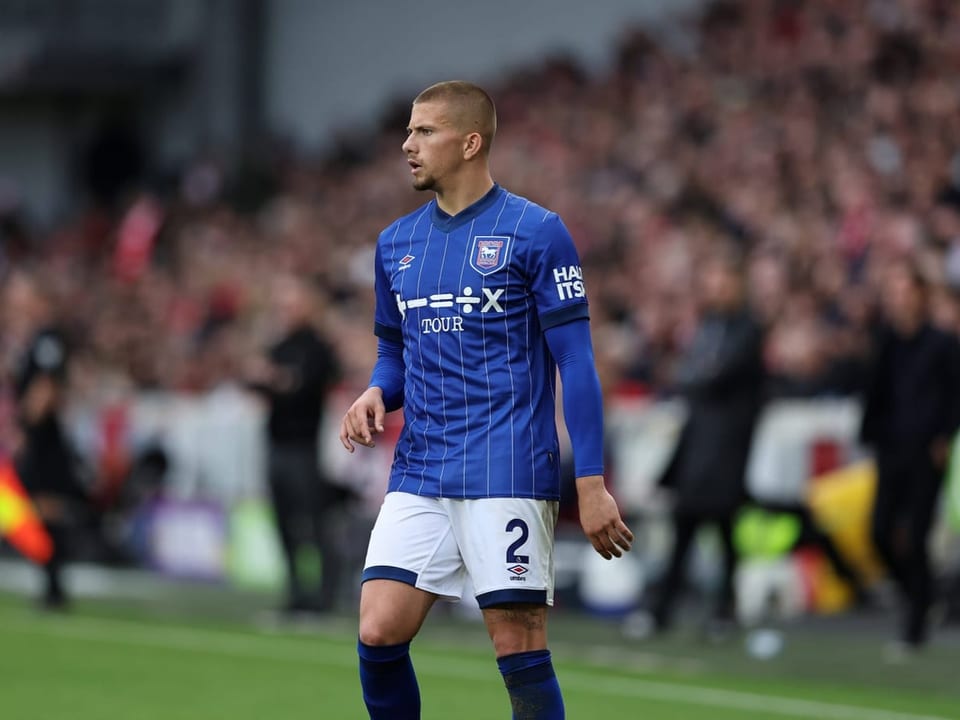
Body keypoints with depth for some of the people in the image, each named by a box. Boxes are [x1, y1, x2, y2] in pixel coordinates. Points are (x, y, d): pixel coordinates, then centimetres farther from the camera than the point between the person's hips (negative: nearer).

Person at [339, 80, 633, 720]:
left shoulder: (536, 231, -4)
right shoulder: (395, 243, 14)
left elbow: (576, 363, -5)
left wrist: (592, 485, -11)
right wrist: (376, 396, 1)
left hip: (508, 474, -5)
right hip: (418, 474, 5)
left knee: (520, 650, -5)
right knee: (379, 634, -6)